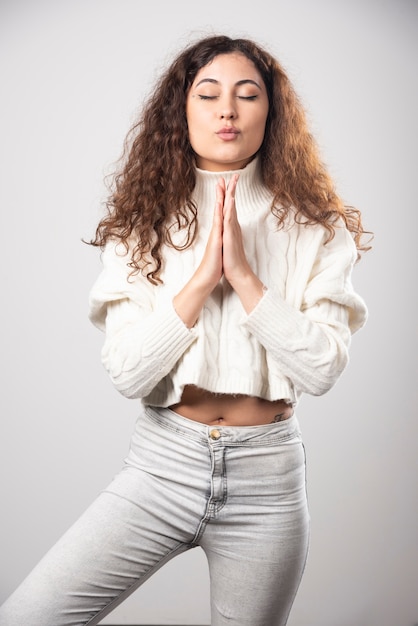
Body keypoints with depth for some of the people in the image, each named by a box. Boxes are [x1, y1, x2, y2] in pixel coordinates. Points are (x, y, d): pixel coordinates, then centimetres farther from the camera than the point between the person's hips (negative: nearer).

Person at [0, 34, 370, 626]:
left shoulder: (314, 228, -1)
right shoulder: (143, 224, 0)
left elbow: (323, 368, -11)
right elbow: (127, 373, -10)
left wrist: (243, 273, -17)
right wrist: (203, 277, -18)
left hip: (267, 472, 0)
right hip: (163, 463, 0)